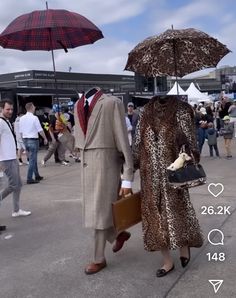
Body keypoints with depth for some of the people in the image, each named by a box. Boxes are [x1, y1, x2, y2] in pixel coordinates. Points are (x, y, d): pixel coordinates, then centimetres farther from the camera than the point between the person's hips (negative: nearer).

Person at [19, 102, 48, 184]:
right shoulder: (34, 118, -13)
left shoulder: (22, 118, 5)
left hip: (25, 140, 7)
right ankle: (29, 179, -3)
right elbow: (40, 130, -11)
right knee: (32, 159, -2)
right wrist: (45, 138, 1)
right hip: (33, 140, -7)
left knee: (33, 158, 18)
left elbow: (20, 131, 10)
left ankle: (37, 176, 27)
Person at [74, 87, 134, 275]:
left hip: (105, 162, -7)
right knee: (93, 209, 15)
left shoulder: (112, 103, -13)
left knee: (100, 210, 3)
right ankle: (119, 234, 42)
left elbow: (123, 139, -15)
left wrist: (127, 177, -16)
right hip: (86, 163, 7)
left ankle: (99, 259, 21)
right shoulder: (79, 104, 9)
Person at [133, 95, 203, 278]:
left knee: (177, 210, 1)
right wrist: (133, 165, 10)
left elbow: (190, 141, -2)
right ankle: (168, 261, 19)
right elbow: (138, 143, 11)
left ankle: (184, 245, 33)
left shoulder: (181, 110, -2)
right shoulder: (147, 112, 9)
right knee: (155, 214, 6)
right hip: (150, 175, 4)